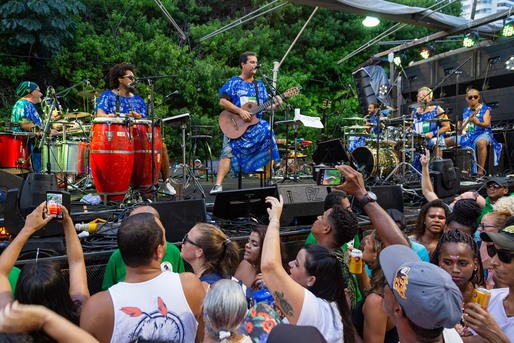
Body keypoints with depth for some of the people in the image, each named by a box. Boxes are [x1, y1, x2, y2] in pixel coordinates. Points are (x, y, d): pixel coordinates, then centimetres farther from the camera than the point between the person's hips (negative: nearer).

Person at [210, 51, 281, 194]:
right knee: (227, 151, -18)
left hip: (256, 123, 3)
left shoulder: (259, 85, 18)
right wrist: (240, 111, -16)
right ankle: (218, 185, -16)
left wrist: (276, 104, -6)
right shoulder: (234, 83, 3)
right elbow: (222, 101, -7)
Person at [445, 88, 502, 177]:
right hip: (467, 135, 6)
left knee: (480, 142, -43)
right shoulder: (466, 110, 16)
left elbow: (487, 124, -15)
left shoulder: (485, 109, 0)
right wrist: (460, 129, 0)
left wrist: (478, 123, -36)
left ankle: (480, 172, -38)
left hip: (482, 134, -6)